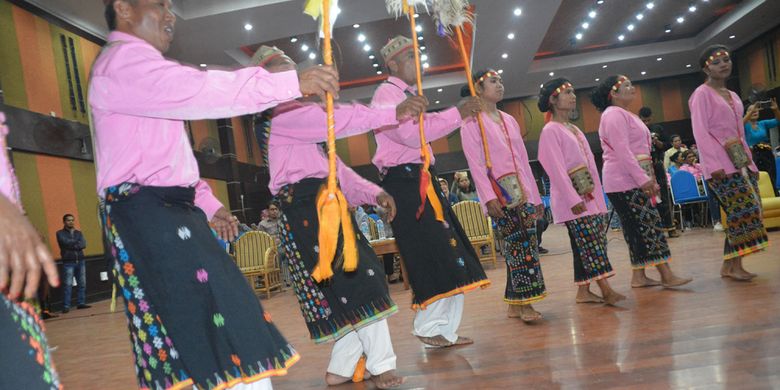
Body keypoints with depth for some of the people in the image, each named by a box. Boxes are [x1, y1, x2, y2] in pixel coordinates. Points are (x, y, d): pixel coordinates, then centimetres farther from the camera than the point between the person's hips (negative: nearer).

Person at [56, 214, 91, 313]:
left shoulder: (78, 233, 16)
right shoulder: (60, 233, 5)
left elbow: (83, 244, 0)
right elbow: (66, 242, -13)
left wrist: (72, 245, -13)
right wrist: (77, 243, -2)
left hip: (80, 261, 4)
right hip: (68, 262, -4)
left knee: (82, 283, 4)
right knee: (68, 285, -8)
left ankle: (81, 303, 11)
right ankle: (66, 306, -6)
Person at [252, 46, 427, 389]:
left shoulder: (302, 112, 26)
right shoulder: (278, 113, -4)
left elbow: (334, 166, 21)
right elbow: (336, 120, -17)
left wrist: (373, 193, 10)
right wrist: (394, 114, -18)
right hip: (308, 209, -10)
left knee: (353, 285, 9)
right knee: (360, 282, -10)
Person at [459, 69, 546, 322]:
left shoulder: (509, 120, 20)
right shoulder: (472, 121, 0)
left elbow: (523, 160, 19)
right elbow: (475, 162, -9)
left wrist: (535, 195, 16)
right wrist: (488, 196, -19)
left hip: (522, 191, 7)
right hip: (500, 192, -6)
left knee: (527, 244, 3)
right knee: (517, 244, -11)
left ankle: (516, 303, 10)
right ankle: (523, 304, -4)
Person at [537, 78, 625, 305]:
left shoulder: (574, 129, 19)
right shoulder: (550, 131, -7)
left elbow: (589, 163, 18)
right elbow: (557, 169, -15)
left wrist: (598, 194, 14)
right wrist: (573, 199, -20)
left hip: (590, 196, 9)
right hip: (573, 198, -8)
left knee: (586, 245, 7)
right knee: (590, 244, -11)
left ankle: (584, 291, 11)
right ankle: (606, 290, -11)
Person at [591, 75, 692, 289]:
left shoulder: (626, 115, 21)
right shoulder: (614, 114, -10)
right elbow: (622, 152, -19)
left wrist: (650, 180, 19)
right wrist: (643, 179, -21)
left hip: (634, 181, 10)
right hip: (624, 182, -10)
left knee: (639, 228, 8)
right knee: (647, 225, -10)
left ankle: (639, 276, 12)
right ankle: (666, 275, -8)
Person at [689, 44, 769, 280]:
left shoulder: (732, 95, 20)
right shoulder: (702, 93, -3)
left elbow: (739, 132, 22)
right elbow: (700, 132, -13)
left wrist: (750, 161, 16)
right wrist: (715, 164, -21)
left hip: (740, 160, 8)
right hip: (721, 162, -8)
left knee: (747, 211, 1)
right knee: (743, 209, -14)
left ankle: (729, 264, 7)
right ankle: (735, 266, -6)